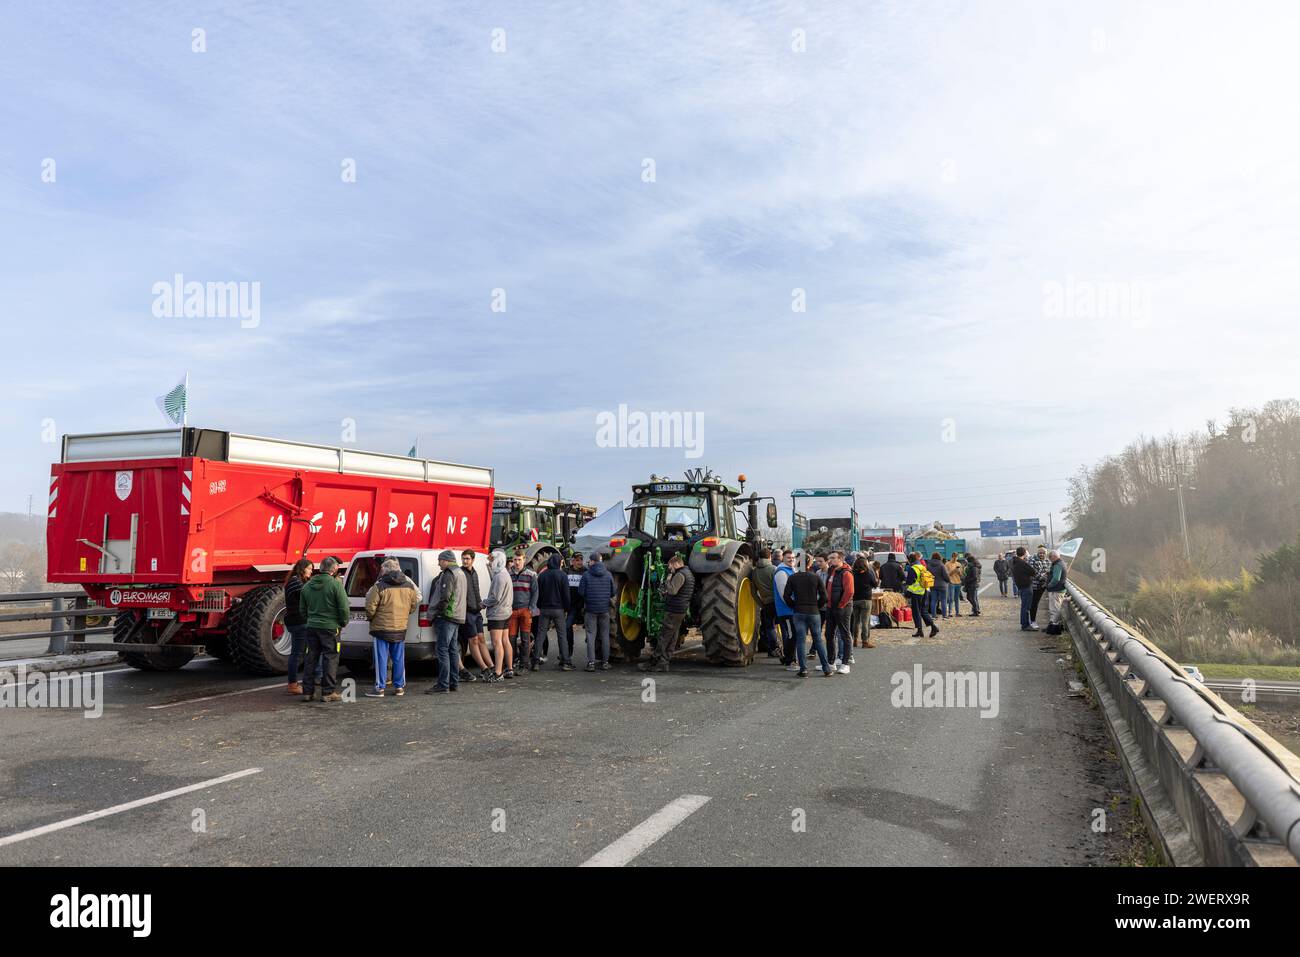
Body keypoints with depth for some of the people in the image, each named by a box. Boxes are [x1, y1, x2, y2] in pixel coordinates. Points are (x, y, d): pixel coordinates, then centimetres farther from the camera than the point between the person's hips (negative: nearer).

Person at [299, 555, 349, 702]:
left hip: (312, 627, 6)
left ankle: (307, 691, 15)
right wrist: (343, 623, 3)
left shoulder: (307, 585, 8)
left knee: (311, 659, 12)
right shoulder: (335, 584, -12)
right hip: (330, 627, -5)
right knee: (330, 659, 2)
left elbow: (302, 608, 15)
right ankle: (328, 692, 3)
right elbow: (344, 608, -12)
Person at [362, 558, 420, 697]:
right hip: (401, 628, 5)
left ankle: (379, 688, 4)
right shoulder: (409, 586, 5)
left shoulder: (379, 586, -12)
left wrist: (370, 617, 8)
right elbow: (414, 606, 13)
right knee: (399, 659, 12)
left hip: (382, 628, -5)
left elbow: (370, 607, -12)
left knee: (381, 658, 2)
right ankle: (399, 687, 17)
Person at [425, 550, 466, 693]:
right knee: (453, 650, 13)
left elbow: (445, 597, -22)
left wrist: (437, 611, -11)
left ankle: (443, 685, -11)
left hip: (447, 616, -10)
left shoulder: (448, 574, -12)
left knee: (443, 650, -9)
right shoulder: (460, 573, 19)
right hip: (458, 617, 10)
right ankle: (454, 682, 17)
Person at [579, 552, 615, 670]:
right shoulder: (608, 574, 0)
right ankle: (605, 662, 11)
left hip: (590, 608, -2)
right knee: (605, 635, 9)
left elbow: (581, 592, -6)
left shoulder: (586, 574, -7)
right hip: (605, 609, 2)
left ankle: (591, 662, -3)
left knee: (591, 635, 2)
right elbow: (613, 593, 4)